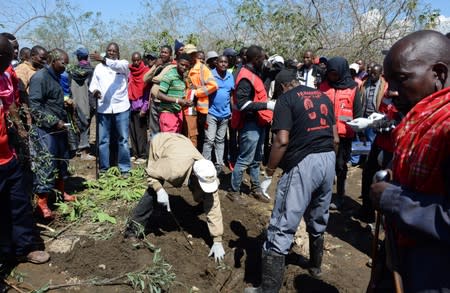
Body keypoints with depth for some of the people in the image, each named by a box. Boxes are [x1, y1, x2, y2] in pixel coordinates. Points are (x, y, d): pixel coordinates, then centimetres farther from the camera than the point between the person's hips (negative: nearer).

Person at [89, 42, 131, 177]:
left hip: (121, 107, -3)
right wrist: (94, 90, -14)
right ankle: (103, 168, 16)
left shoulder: (123, 64, 3)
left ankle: (125, 168, 11)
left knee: (123, 139, 2)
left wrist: (102, 59, -37)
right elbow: (93, 83, 10)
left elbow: (116, 65, -20)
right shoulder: (99, 67, 14)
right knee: (103, 140, 6)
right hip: (103, 108, 3)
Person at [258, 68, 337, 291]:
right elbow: (335, 138, 16)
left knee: (282, 228, -3)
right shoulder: (323, 96, 16)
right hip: (328, 160, 7)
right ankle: (315, 266, 46)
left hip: (303, 163, -7)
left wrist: (269, 172, -6)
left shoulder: (286, 99, -2)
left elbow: (282, 140, -14)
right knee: (318, 220, 26)